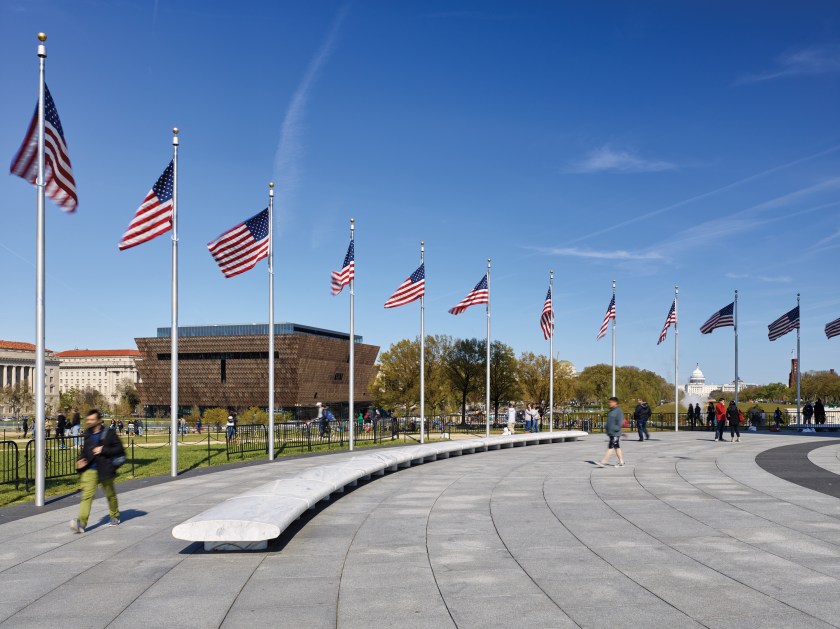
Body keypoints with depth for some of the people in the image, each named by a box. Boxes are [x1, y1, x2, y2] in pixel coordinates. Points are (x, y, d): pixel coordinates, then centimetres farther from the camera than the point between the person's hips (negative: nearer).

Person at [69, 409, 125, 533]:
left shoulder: (109, 434, -8)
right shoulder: (87, 434, 8)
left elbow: (119, 449, -10)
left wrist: (103, 450, -18)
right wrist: (80, 460, 6)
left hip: (104, 470, -3)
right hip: (89, 470, 3)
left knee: (110, 495, 16)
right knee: (87, 496, -12)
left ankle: (115, 517, 37)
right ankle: (81, 522, -23)